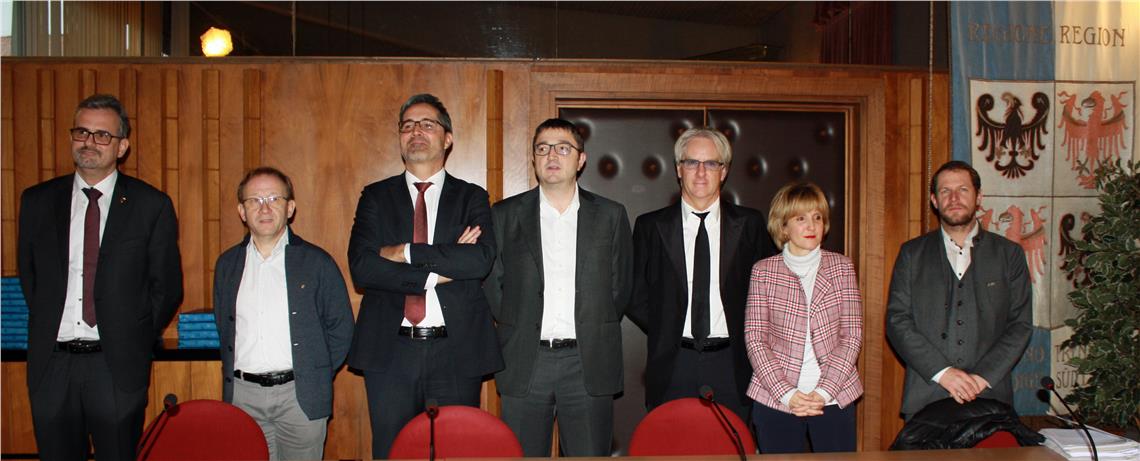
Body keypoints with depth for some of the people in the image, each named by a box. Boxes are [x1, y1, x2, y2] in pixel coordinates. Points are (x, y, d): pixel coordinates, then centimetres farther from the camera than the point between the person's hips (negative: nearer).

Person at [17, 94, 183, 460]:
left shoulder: (151, 205, -1)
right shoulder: (37, 201, 7)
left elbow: (167, 286, 2)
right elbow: (28, 273, 16)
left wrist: (134, 342, 1)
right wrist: (48, 327, 9)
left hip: (118, 367, -2)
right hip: (51, 364, 3)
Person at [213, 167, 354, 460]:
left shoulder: (316, 262, 0)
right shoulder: (227, 264, 11)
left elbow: (341, 328, 3)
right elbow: (224, 328, 19)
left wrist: (314, 377, 0)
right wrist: (232, 378, 10)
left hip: (300, 397, -2)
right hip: (242, 395, 3)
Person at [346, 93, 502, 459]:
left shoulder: (472, 197, 7)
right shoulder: (376, 196, 9)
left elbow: (481, 260, -12)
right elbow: (361, 267, -6)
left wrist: (405, 252, -12)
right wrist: (436, 274, -12)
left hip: (456, 351, -1)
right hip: (389, 351, 1)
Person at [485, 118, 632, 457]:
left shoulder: (611, 216, 7)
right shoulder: (505, 215, 7)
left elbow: (621, 286, 11)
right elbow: (492, 284, 9)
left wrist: (594, 335, 7)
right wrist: (519, 329, 6)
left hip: (589, 364, 0)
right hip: (525, 364, 0)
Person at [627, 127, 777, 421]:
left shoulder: (749, 224, 4)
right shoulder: (650, 226, 4)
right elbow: (635, 296, 6)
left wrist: (744, 335, 1)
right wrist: (667, 334, 1)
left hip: (731, 366, 0)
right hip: (672, 365, 0)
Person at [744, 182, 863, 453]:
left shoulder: (841, 267, 5)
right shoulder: (764, 271, 1)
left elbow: (852, 335, 0)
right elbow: (755, 338, -2)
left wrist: (823, 392, -9)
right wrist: (787, 394, -11)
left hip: (834, 398, 1)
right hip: (775, 400, -1)